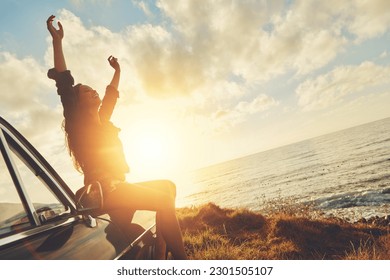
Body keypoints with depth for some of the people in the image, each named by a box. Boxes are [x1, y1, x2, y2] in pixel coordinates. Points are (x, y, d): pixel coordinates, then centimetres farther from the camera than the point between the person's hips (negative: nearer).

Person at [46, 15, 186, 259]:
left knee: (167, 186, 14)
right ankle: (181, 260, -18)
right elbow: (64, 84, -12)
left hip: (115, 188, 10)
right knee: (164, 199, -21)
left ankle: (163, 246, 8)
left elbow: (112, 94, 35)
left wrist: (117, 71, 45)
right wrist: (57, 40, -14)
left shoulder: (102, 121, 21)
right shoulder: (79, 123, 0)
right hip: (102, 191, -9)